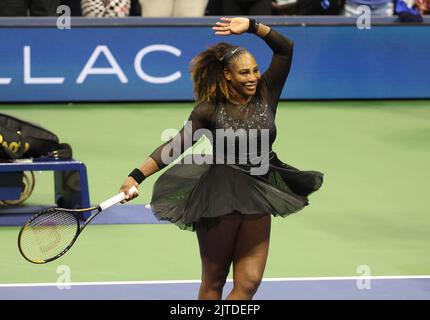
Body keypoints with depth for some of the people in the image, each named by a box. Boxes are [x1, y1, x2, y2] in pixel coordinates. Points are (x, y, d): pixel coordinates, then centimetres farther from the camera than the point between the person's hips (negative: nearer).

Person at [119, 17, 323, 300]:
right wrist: (137, 176, -16)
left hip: (258, 202, 3)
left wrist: (252, 26, -10)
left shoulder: (265, 96, 1)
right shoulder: (209, 110, -7)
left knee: (249, 283, -5)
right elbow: (175, 147, -7)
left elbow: (285, 48, 1)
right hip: (220, 200, -3)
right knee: (213, 282, 5)